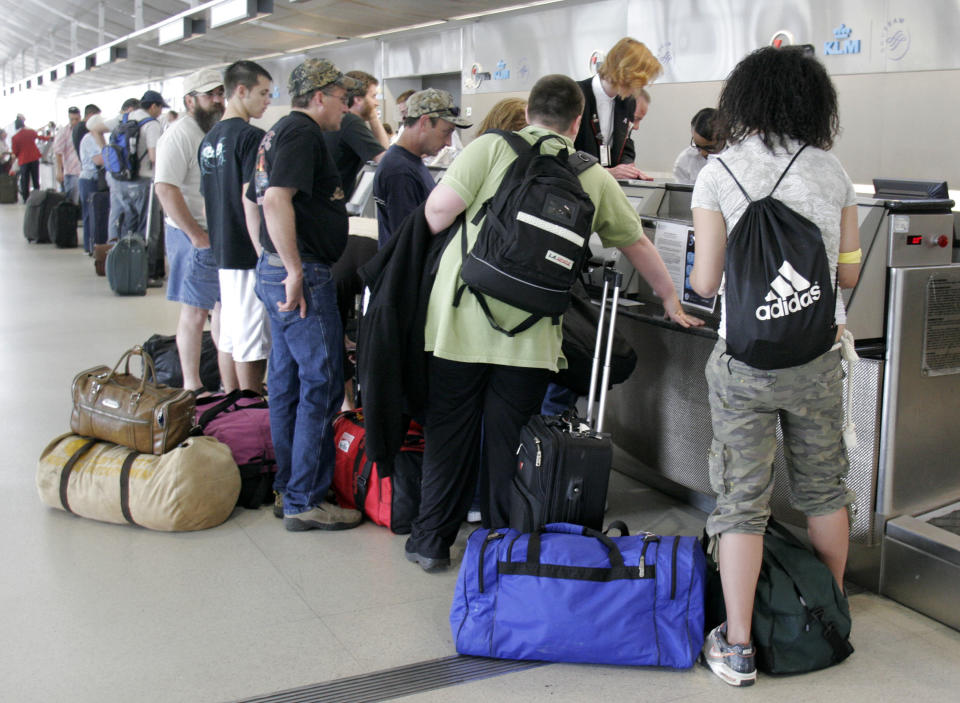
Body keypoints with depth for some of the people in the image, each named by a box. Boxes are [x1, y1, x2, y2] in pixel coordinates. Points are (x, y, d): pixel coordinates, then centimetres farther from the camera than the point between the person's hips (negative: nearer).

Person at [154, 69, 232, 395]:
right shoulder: (180, 135, -12)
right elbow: (165, 188, -21)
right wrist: (197, 236, -21)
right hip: (195, 237, -8)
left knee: (225, 308, 12)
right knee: (195, 311, -2)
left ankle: (230, 385, 21)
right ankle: (192, 387, 9)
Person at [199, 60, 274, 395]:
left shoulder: (209, 139, 15)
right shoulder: (250, 136, -13)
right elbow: (251, 201, -19)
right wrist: (265, 253, -18)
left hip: (222, 253, 9)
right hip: (249, 255, -9)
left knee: (232, 339, 15)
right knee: (253, 346, -4)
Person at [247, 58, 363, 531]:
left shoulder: (278, 133, 19)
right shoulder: (303, 132, -13)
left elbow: (258, 198, 26)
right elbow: (277, 200, -25)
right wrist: (295, 271, -23)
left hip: (276, 274, 11)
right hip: (303, 277, -11)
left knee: (287, 382, 14)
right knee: (321, 386, -6)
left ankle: (286, 489, 23)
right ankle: (305, 502, 0)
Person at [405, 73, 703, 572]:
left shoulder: (492, 148, 0)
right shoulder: (594, 177, 9)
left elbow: (439, 209, -9)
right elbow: (636, 244, 19)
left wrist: (442, 236, 15)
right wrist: (671, 302, 32)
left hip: (462, 320, -1)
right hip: (530, 334, 1)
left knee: (449, 433, 11)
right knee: (509, 441, 11)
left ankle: (431, 541, 22)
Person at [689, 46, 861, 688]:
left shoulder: (718, 173, -6)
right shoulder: (832, 172, 2)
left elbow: (704, 282, -5)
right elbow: (849, 273, 8)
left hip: (744, 359, -2)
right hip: (818, 355, 3)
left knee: (742, 498, 3)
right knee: (823, 488, 19)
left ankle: (737, 648, 8)